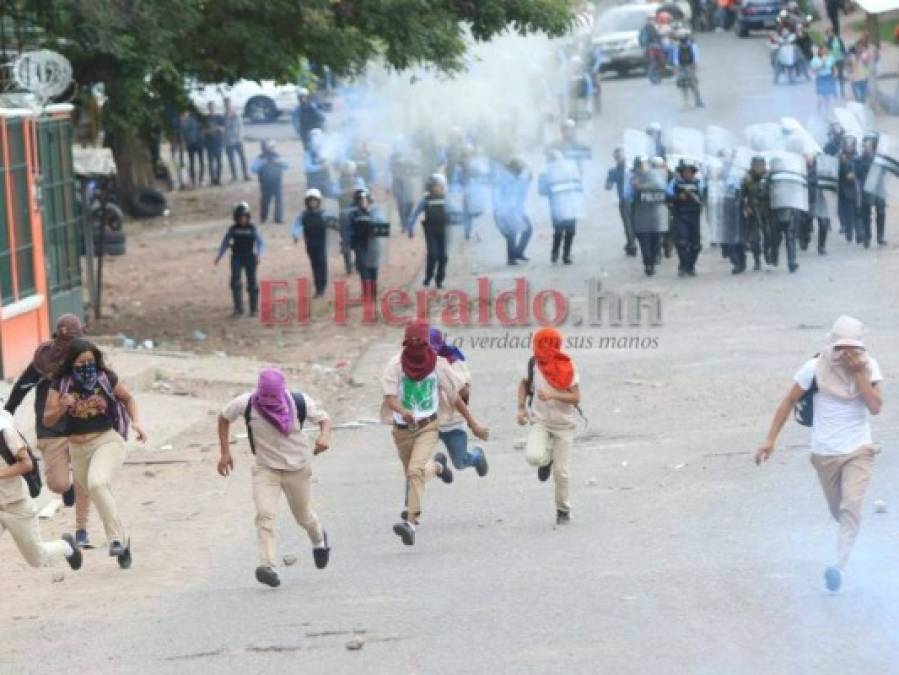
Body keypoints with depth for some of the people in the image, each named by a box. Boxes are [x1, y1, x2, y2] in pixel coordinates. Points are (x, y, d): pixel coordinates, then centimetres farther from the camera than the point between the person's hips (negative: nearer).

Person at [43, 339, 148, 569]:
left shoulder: (106, 378, -6)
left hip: (108, 441, -3)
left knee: (97, 483, -31)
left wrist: (136, 421, -3)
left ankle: (116, 538, -24)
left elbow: (128, 398, 12)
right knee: (102, 498, 15)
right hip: (78, 448, 4)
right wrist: (61, 408, -23)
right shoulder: (61, 384, -4)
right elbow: (47, 420, -3)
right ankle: (123, 541, 37)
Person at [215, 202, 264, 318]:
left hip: (250, 258, 0)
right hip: (237, 259, 0)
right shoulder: (233, 229, 1)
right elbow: (225, 243, 6)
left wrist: (259, 255, -22)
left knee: (252, 284, 2)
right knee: (235, 282, -16)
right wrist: (219, 256, -5)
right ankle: (238, 308, -11)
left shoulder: (252, 229, -2)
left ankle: (253, 309, 15)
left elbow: (260, 243, -4)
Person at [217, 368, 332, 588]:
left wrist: (325, 435, -29)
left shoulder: (299, 402, -19)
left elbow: (324, 418, -6)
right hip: (265, 468, 0)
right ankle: (267, 566, -25)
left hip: (297, 468, 0)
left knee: (303, 516, 18)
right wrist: (224, 452, -2)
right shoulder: (246, 403, -18)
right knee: (264, 514, -21)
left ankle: (319, 540, 51)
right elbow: (224, 417, 0)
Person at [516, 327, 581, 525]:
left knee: (561, 472, 1)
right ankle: (547, 459, 13)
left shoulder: (567, 368, -15)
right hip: (540, 422, 2)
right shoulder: (534, 364, -7)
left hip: (563, 425, -2)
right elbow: (524, 383, 13)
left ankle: (563, 510, 22)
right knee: (533, 457, -25)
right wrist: (521, 408, 1)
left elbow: (576, 398, -16)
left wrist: (553, 395, -31)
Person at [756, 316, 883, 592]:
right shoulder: (815, 368, -11)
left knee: (851, 505, -20)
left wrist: (859, 374, -24)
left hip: (859, 451, -1)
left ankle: (839, 566, -25)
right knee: (838, 512, 14)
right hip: (825, 453, 1)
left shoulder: (869, 367, -7)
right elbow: (789, 401, -3)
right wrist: (770, 440, -6)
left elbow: (875, 407, -17)